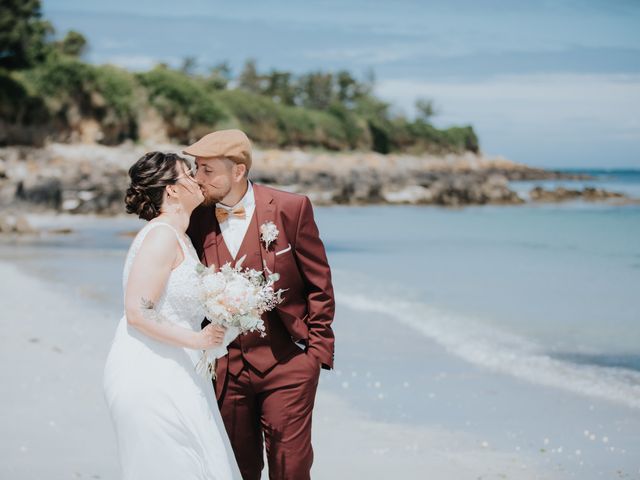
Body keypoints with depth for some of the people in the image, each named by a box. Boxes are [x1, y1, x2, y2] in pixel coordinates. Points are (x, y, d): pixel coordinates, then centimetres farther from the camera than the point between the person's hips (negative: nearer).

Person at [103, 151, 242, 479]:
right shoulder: (162, 235, -14)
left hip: (172, 375, 10)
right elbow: (137, 312, -20)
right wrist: (196, 339, -18)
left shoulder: (178, 237, 16)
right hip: (149, 377, -10)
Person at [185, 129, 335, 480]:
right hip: (226, 367, 3)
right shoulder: (197, 221, -1)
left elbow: (319, 283, -2)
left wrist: (318, 348, -4)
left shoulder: (291, 208, -8)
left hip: (287, 361, -3)